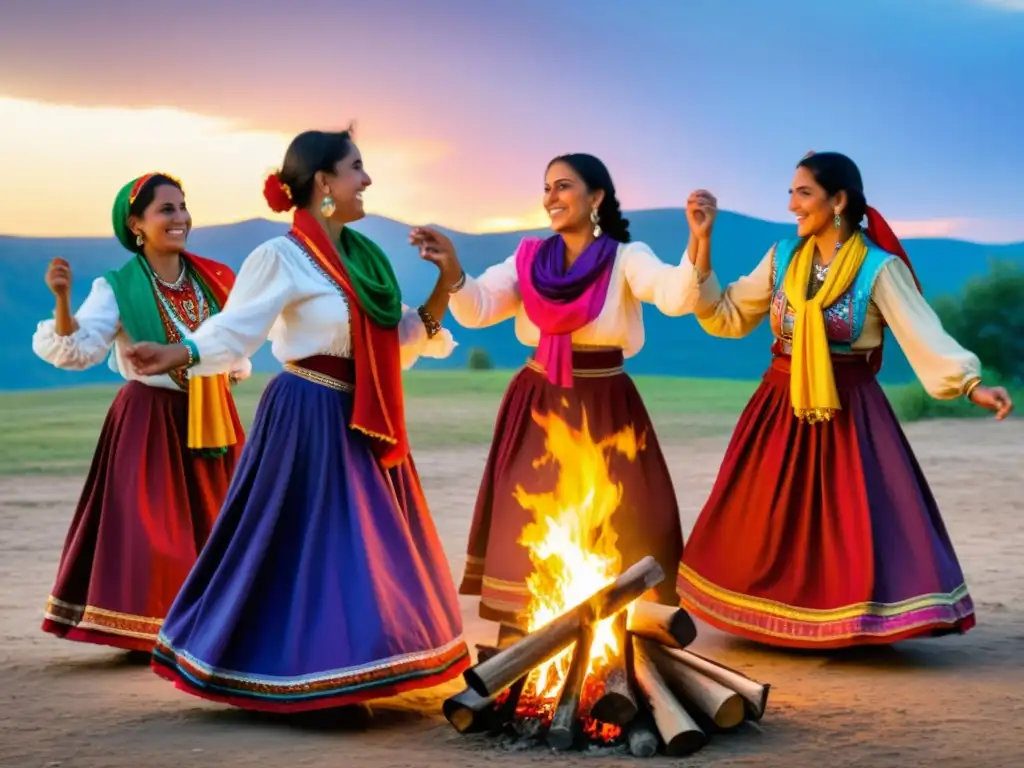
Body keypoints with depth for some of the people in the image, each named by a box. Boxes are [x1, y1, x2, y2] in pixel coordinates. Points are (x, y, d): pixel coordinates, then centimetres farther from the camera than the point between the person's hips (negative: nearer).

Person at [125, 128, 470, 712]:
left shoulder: (363, 256, 10)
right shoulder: (282, 257, -12)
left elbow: (403, 342, 13)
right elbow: (235, 331, -18)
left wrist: (446, 283, 3)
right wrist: (179, 354, -36)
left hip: (363, 420, 8)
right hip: (309, 419, -8)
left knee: (368, 548, 11)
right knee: (304, 545, -4)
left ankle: (340, 677, 22)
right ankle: (292, 676, 9)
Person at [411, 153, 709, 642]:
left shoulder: (626, 258, -6)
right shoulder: (530, 259, 4)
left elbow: (676, 297, -24)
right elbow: (476, 309, -3)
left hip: (604, 409, -3)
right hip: (539, 408, 3)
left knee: (609, 529, 0)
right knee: (528, 528, 5)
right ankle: (520, 642, 17)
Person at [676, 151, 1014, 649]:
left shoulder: (878, 267, -11)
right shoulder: (783, 257, 4)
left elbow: (923, 333, -20)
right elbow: (726, 316, 8)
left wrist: (971, 384, -34)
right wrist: (703, 244, 1)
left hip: (846, 414, -5)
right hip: (780, 408, 5)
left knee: (849, 523, -9)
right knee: (767, 526, 8)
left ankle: (856, 625, 4)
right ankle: (779, 624, 22)